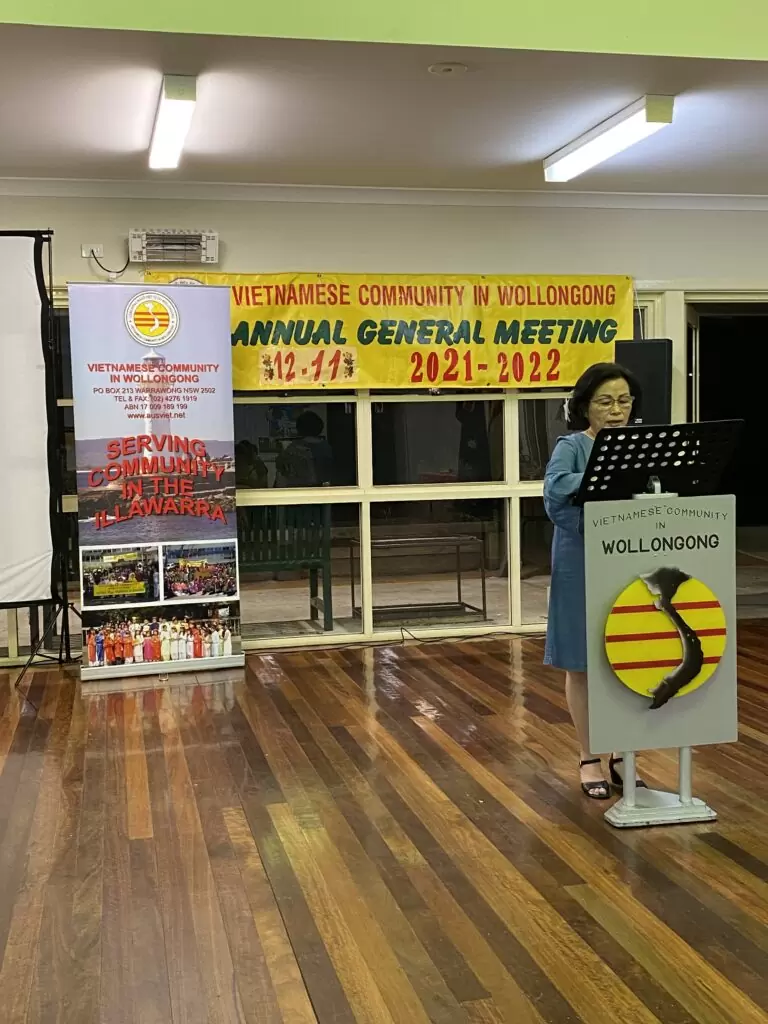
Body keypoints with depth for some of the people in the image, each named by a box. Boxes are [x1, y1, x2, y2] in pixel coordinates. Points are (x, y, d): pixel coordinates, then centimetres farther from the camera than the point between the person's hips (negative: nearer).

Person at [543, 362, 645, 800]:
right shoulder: (571, 447, -6)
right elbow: (556, 490, -26)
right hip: (583, 569, -4)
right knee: (583, 666, 6)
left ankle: (622, 755, 24)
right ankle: (589, 758, 20)